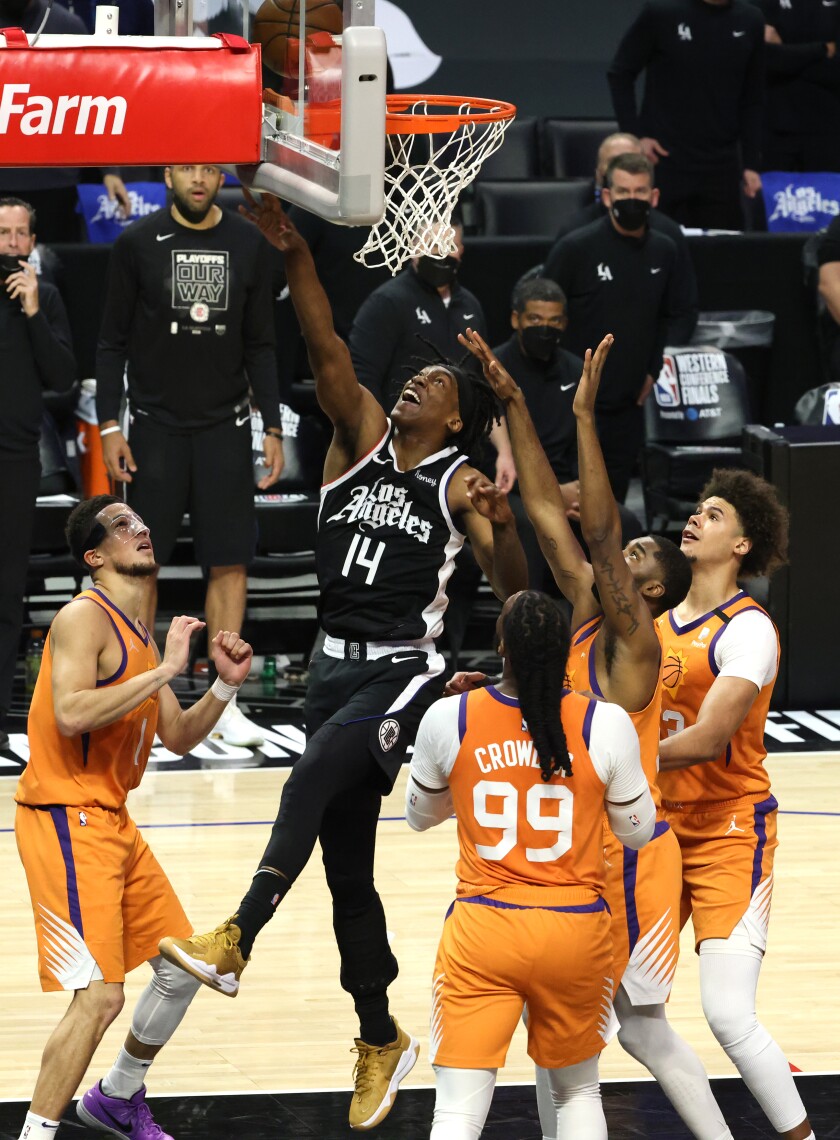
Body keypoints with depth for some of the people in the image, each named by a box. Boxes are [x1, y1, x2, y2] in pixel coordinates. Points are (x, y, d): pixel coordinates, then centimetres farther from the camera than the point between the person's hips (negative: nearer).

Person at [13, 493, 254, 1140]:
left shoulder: (141, 636, 15)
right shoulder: (85, 618, -13)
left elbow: (178, 739, 20)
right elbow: (70, 715, -28)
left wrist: (225, 686, 5)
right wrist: (164, 669, -25)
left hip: (111, 819, 10)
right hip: (66, 818, -10)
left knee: (183, 967, 17)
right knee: (100, 996, -17)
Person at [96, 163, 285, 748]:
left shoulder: (248, 245, 2)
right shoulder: (138, 244, -3)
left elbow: (260, 346, 7)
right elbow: (113, 342, 0)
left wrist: (273, 428, 1)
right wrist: (109, 426, -7)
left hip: (226, 426, 2)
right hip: (155, 425, -1)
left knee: (230, 563, -1)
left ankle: (223, 704, 4)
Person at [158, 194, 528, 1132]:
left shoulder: (460, 483, -2)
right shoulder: (360, 439, 8)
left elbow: (514, 590, -11)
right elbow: (327, 354, -8)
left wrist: (501, 530, -32)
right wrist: (295, 258, -22)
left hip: (407, 670, -5)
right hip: (336, 665, 5)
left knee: (314, 775, -33)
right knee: (347, 863, 9)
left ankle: (237, 941, -41)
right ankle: (380, 1041, 22)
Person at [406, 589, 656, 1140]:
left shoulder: (449, 719, -7)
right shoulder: (606, 724, -9)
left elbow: (420, 816, 12)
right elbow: (638, 831, 6)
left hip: (483, 930, -1)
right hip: (576, 932, 1)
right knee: (577, 1090, 22)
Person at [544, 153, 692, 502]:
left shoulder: (663, 251, 7)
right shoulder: (576, 247, -8)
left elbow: (673, 315, 22)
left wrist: (653, 370, 11)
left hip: (629, 404, 5)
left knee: (613, 499, 9)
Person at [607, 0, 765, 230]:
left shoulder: (750, 22, 2)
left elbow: (752, 101, 9)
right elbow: (620, 73, 1)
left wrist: (751, 164, 4)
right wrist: (634, 135, -8)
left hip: (721, 166, 3)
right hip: (664, 160, -3)